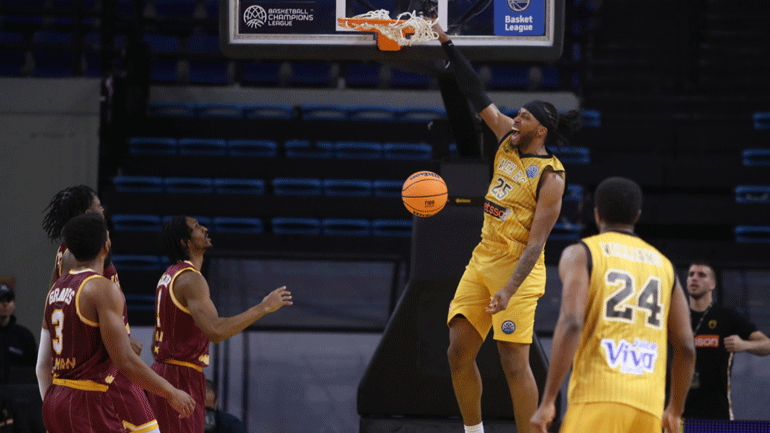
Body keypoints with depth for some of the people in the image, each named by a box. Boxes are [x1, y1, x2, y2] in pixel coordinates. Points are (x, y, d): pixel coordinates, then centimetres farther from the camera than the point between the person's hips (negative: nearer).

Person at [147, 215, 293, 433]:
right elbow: (215, 330, -30)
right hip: (181, 376, -10)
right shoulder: (190, 279, -17)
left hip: (163, 369, 10)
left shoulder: (168, 276, 15)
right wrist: (264, 307, -24)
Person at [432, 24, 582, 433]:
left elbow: (536, 242, -19)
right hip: (482, 260, 8)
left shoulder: (550, 176, -14)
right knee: (459, 353, 6)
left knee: (514, 363, -11)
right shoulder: (508, 143, 7)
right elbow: (478, 97, 12)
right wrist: (448, 46, 8)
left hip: (517, 268, -8)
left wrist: (508, 290, -28)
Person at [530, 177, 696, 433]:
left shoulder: (581, 254, 7)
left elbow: (571, 324, -10)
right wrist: (675, 410, 31)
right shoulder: (664, 265, 21)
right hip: (647, 404, 5)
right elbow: (686, 347, 17)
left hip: (597, 401, -5)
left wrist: (548, 401, -10)